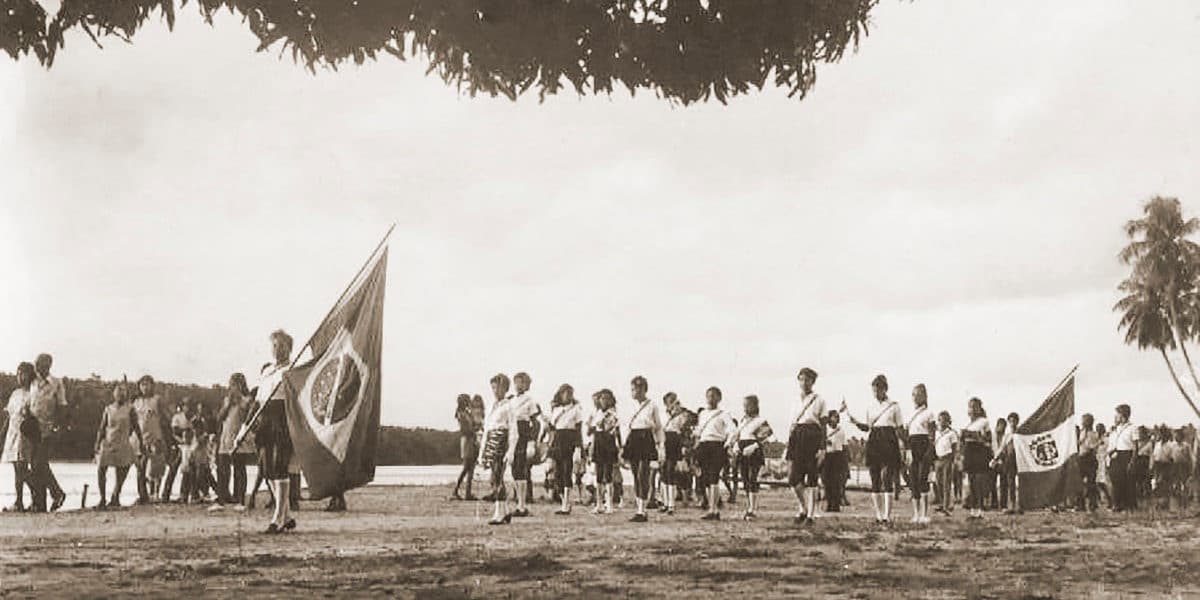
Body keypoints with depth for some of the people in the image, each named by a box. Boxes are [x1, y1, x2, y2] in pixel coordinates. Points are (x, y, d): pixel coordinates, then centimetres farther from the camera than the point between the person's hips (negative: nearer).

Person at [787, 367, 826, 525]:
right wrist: (787, 447, 12)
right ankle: (802, 509, 15)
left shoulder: (819, 400, 4)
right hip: (797, 437, 3)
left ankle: (810, 514, 5)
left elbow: (823, 425, 1)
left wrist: (822, 447, -7)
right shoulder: (795, 400, 15)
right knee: (794, 478, -5)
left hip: (813, 436, -3)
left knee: (811, 479, -2)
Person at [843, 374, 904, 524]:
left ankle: (887, 515, -12)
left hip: (889, 441, -4)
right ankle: (878, 515, 8)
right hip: (873, 442, 4)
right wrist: (853, 420, 7)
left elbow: (899, 429, 5)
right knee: (875, 480, 2)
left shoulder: (894, 406, 5)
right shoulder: (870, 409, 16)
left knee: (887, 478, -11)